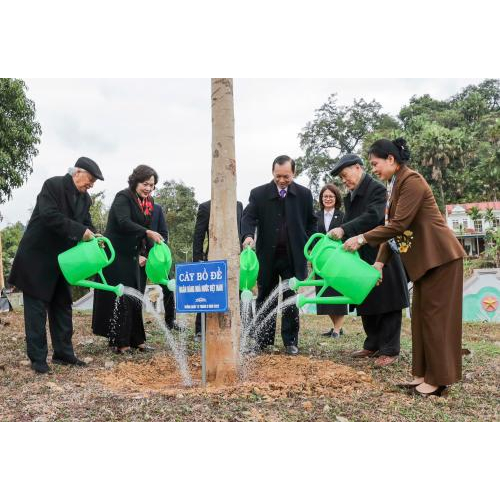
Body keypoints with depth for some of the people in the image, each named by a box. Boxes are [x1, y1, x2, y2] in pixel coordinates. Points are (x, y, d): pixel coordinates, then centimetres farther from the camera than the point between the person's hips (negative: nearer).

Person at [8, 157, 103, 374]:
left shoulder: (84, 198, 6)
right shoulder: (53, 185, -16)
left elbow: (86, 224, 7)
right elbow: (49, 215, -28)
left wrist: (93, 237, -16)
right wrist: (80, 231, -30)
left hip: (61, 259, 8)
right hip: (37, 257, -8)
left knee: (62, 306, 10)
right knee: (36, 307, -2)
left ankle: (63, 353, 18)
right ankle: (38, 358, 4)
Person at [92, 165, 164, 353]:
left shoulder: (148, 203, 10)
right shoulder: (123, 197, -13)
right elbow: (124, 223, -29)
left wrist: (141, 254, 6)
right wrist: (149, 233, -37)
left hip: (130, 256, 8)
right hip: (115, 254, -8)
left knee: (134, 297, 10)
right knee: (118, 297, -4)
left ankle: (136, 340, 17)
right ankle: (119, 342, 2)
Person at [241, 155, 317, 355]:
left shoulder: (304, 194, 3)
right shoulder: (258, 193, 0)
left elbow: (311, 222, 10)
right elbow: (248, 216, -10)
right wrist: (248, 235, -30)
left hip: (293, 257, 0)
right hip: (267, 256, 1)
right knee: (265, 300, 8)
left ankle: (290, 342, 13)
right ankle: (263, 341, 16)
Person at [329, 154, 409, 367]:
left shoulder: (378, 189, -12)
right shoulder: (349, 197, 14)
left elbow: (373, 216, -25)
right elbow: (349, 224, 12)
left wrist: (343, 230, -32)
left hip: (382, 257, -8)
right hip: (362, 259, 8)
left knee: (387, 302, -1)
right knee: (366, 304, 13)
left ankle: (390, 350, 4)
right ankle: (373, 345, 24)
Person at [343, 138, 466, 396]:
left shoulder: (411, 181, -16)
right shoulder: (395, 185, 13)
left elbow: (399, 225, -22)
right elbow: (392, 226, 11)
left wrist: (362, 239, -18)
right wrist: (381, 261, 3)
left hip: (439, 256, -9)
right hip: (424, 259, 9)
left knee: (435, 315, -5)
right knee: (422, 315, 10)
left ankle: (438, 379, 2)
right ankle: (424, 374, 16)